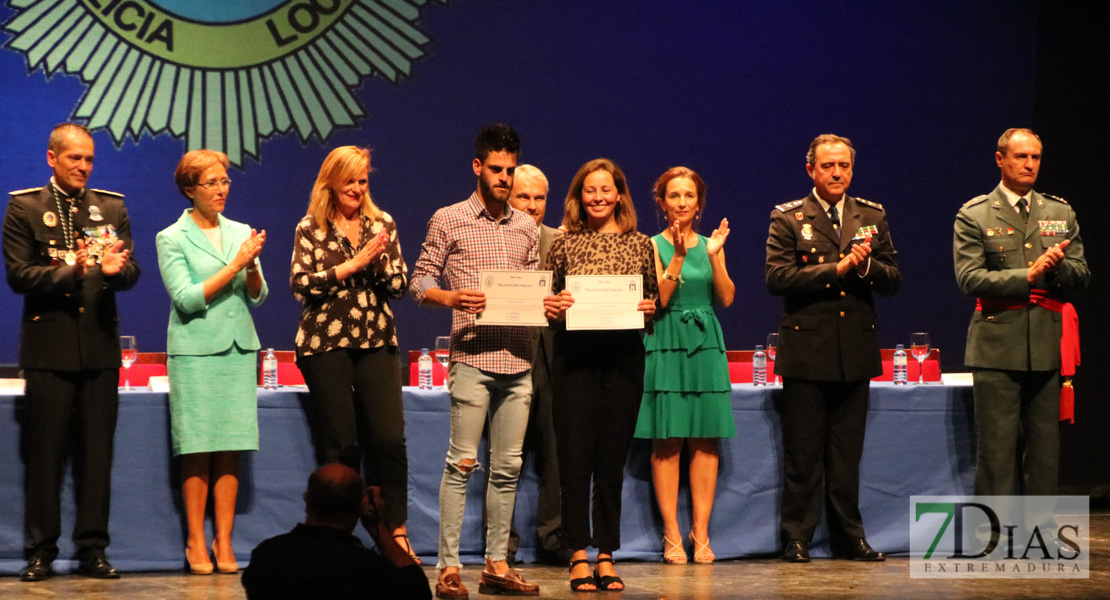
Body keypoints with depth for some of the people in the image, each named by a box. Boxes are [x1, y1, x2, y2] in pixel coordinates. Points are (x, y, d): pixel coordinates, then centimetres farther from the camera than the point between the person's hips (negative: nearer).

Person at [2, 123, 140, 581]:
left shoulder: (112, 208, 12)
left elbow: (132, 273, 6)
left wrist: (115, 269, -17)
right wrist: (71, 271, -20)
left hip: (99, 343, 3)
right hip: (49, 344, -3)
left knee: (97, 453, 4)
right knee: (44, 453, 0)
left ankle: (93, 549, 9)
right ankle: (41, 551, 6)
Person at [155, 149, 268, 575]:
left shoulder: (240, 233, 12)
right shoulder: (172, 239, 0)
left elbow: (258, 296, 10)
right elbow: (187, 299, -10)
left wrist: (252, 267, -11)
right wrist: (234, 265, -13)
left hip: (238, 348, 4)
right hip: (194, 352, -4)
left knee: (230, 448, 1)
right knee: (198, 450, -5)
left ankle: (224, 541, 5)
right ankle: (195, 543, 2)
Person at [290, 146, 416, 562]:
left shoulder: (382, 224, 12)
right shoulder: (311, 229, 4)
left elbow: (399, 285, 9)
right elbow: (301, 283, -7)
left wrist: (379, 259, -11)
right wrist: (353, 264, -11)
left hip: (377, 342, 2)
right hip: (325, 344, -2)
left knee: (390, 438, -9)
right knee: (340, 445, -1)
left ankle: (397, 534, -2)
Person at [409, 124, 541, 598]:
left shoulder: (526, 227, 16)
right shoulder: (449, 221, 3)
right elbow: (420, 281, 2)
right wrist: (451, 298, -18)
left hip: (518, 360, 5)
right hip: (472, 358, -5)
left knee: (508, 466, 6)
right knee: (462, 462, -8)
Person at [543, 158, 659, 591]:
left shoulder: (640, 245, 10)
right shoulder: (564, 244, 7)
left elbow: (654, 303, 14)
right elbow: (549, 303, 11)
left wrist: (648, 309, -7)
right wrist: (551, 307, -10)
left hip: (623, 357, 1)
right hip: (574, 356, -1)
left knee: (613, 458, 4)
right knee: (575, 455, -4)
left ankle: (606, 557, 10)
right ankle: (579, 557, 1)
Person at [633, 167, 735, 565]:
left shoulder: (710, 244, 12)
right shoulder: (654, 245, 1)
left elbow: (727, 298, 3)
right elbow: (659, 299, -10)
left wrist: (714, 256, -8)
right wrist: (678, 256, -17)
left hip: (706, 345, 4)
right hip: (666, 345, -4)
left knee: (706, 441, 0)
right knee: (667, 442, -5)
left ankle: (700, 533, 4)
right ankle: (672, 536, -2)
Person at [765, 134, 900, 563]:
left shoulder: (872, 217, 11)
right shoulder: (787, 218, 0)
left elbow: (892, 281, 8)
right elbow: (777, 277, -12)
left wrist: (866, 265, -13)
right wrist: (837, 269, -16)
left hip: (854, 349, 3)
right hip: (806, 350, -3)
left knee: (847, 451, 8)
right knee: (803, 451, 0)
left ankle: (849, 535, 15)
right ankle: (797, 537, 7)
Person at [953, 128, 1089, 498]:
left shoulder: (1061, 213, 14)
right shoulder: (974, 215, 2)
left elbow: (1082, 275, 11)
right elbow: (969, 279, -8)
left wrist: (1058, 266, -11)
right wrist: (1028, 276, -16)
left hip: (1047, 347, 4)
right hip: (998, 347, -4)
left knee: (1045, 448, 6)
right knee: (996, 451, -4)